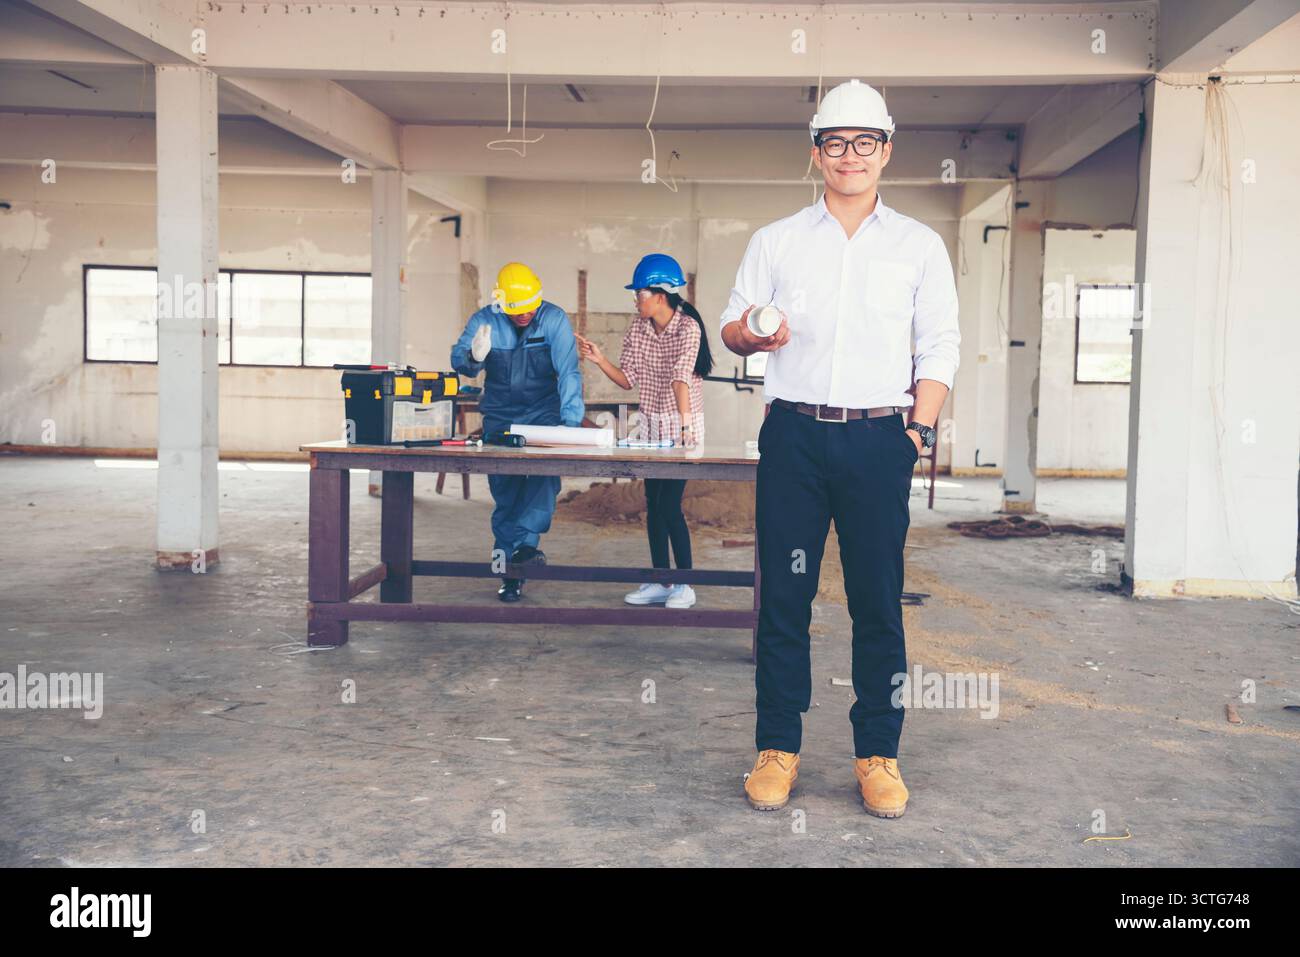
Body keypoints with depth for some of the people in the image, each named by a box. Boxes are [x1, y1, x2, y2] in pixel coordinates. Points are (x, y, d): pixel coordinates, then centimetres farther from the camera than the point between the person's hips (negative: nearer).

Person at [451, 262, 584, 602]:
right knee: (504, 492, 0)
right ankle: (510, 573, 7)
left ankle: (524, 541, -26)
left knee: (546, 472, -27)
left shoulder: (554, 319, -11)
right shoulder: (484, 320, -6)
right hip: (500, 417, 1)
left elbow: (568, 372, -17)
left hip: (544, 413, -1)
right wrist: (474, 357, -42)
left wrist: (570, 422, -27)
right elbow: (458, 359, -17)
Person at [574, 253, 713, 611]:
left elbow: (681, 378, -30)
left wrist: (684, 422, -39)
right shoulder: (637, 328, 3)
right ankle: (660, 582, 17)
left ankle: (685, 586, 3)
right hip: (651, 423, 7)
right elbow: (628, 379, 5)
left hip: (683, 425, -7)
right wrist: (599, 359, -10)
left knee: (669, 503, -9)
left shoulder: (688, 328, -16)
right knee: (653, 503, 8)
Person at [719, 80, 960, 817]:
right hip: (794, 435, 1)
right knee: (784, 597, 3)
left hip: (880, 439, 0)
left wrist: (917, 430, -4)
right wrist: (750, 333, -13)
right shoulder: (777, 241, 12)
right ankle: (778, 748, 14)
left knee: (879, 603, 3)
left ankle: (879, 754, 14)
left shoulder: (920, 245, 10)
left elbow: (940, 348, 7)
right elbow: (733, 325, 11)